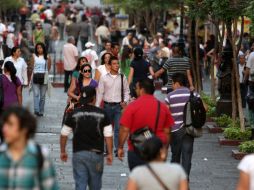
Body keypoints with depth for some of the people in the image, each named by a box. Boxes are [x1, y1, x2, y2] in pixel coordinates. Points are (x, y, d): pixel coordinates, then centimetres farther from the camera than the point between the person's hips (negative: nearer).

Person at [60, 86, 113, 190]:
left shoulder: (73, 114, -1)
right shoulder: (102, 114, -5)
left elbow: (64, 135, 3)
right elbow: (108, 136, -6)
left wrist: (63, 151, 15)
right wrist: (110, 154, 2)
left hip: (78, 153, 1)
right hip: (96, 154, 0)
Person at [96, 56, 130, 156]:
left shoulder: (122, 78, 2)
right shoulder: (104, 78, -1)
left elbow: (126, 91, 11)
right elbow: (100, 93, 1)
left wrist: (125, 101, -5)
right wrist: (97, 107, -3)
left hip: (118, 106, -1)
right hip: (107, 105, 1)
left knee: (118, 128, -9)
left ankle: (117, 149, -10)